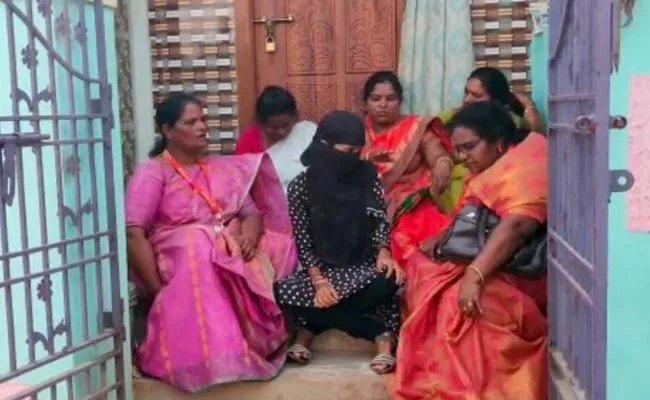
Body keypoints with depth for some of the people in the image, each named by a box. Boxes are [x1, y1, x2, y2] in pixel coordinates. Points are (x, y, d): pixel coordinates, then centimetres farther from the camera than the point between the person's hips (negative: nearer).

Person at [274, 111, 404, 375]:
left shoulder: (369, 177, 0)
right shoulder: (301, 186, -4)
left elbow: (380, 222, 0)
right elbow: (302, 242, -5)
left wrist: (383, 253, -22)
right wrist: (319, 281, -20)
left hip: (363, 267, 0)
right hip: (322, 269, 1)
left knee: (389, 281, -36)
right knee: (281, 292, -31)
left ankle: (310, 327, -14)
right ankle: (381, 333, -20)